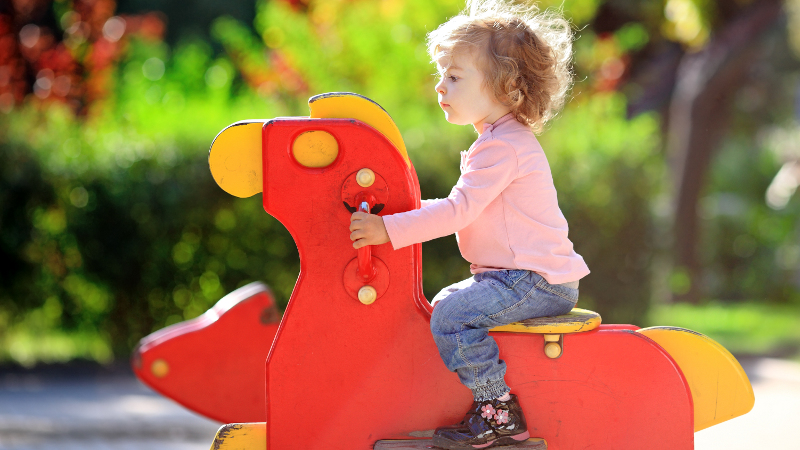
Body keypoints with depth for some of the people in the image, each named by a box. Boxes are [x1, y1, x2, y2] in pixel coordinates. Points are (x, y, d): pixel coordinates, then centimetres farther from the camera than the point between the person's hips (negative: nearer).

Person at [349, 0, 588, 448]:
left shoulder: (503, 146, -17)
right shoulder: (505, 140, 18)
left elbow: (459, 210, -24)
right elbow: (466, 209, 27)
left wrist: (390, 229, -25)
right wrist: (409, 211, 22)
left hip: (537, 282, -11)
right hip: (519, 276, 11)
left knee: (453, 314, -22)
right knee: (444, 301, 21)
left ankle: (499, 413, -18)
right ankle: (496, 407, 23)